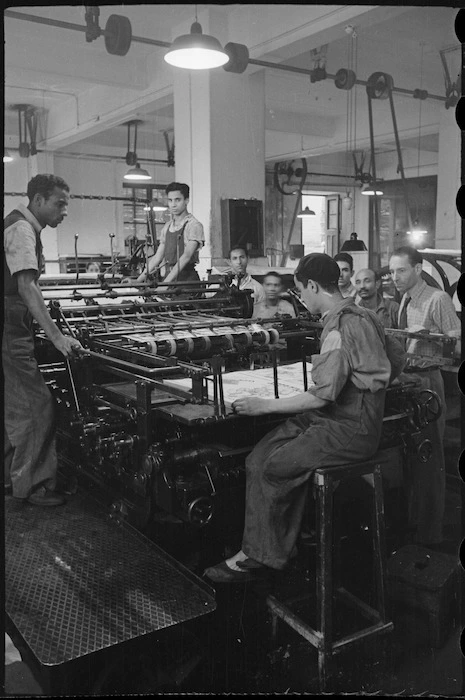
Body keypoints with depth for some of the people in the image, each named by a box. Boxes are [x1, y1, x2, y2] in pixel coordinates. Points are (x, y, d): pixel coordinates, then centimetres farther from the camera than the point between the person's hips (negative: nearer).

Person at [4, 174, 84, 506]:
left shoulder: (22, 226, 15)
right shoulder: (21, 230, -17)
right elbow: (26, 286, -29)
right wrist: (56, 336, -34)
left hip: (15, 329, 11)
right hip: (11, 332, -11)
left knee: (16, 404, 17)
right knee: (37, 404, -7)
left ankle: (11, 472, 29)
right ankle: (31, 483, 2)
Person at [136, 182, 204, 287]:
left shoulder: (194, 225, -6)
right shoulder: (167, 227, 13)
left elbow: (186, 256, -16)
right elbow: (157, 257, 16)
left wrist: (165, 282, -25)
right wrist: (138, 280, 9)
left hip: (187, 278, -5)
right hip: (169, 275, 5)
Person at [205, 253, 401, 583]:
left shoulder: (340, 326, -21)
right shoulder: (361, 315, 10)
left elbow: (323, 395, -24)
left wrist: (266, 405, -16)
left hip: (348, 431, -10)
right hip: (349, 417, 10)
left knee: (270, 470, -12)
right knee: (257, 459, 0)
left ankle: (259, 556, 6)